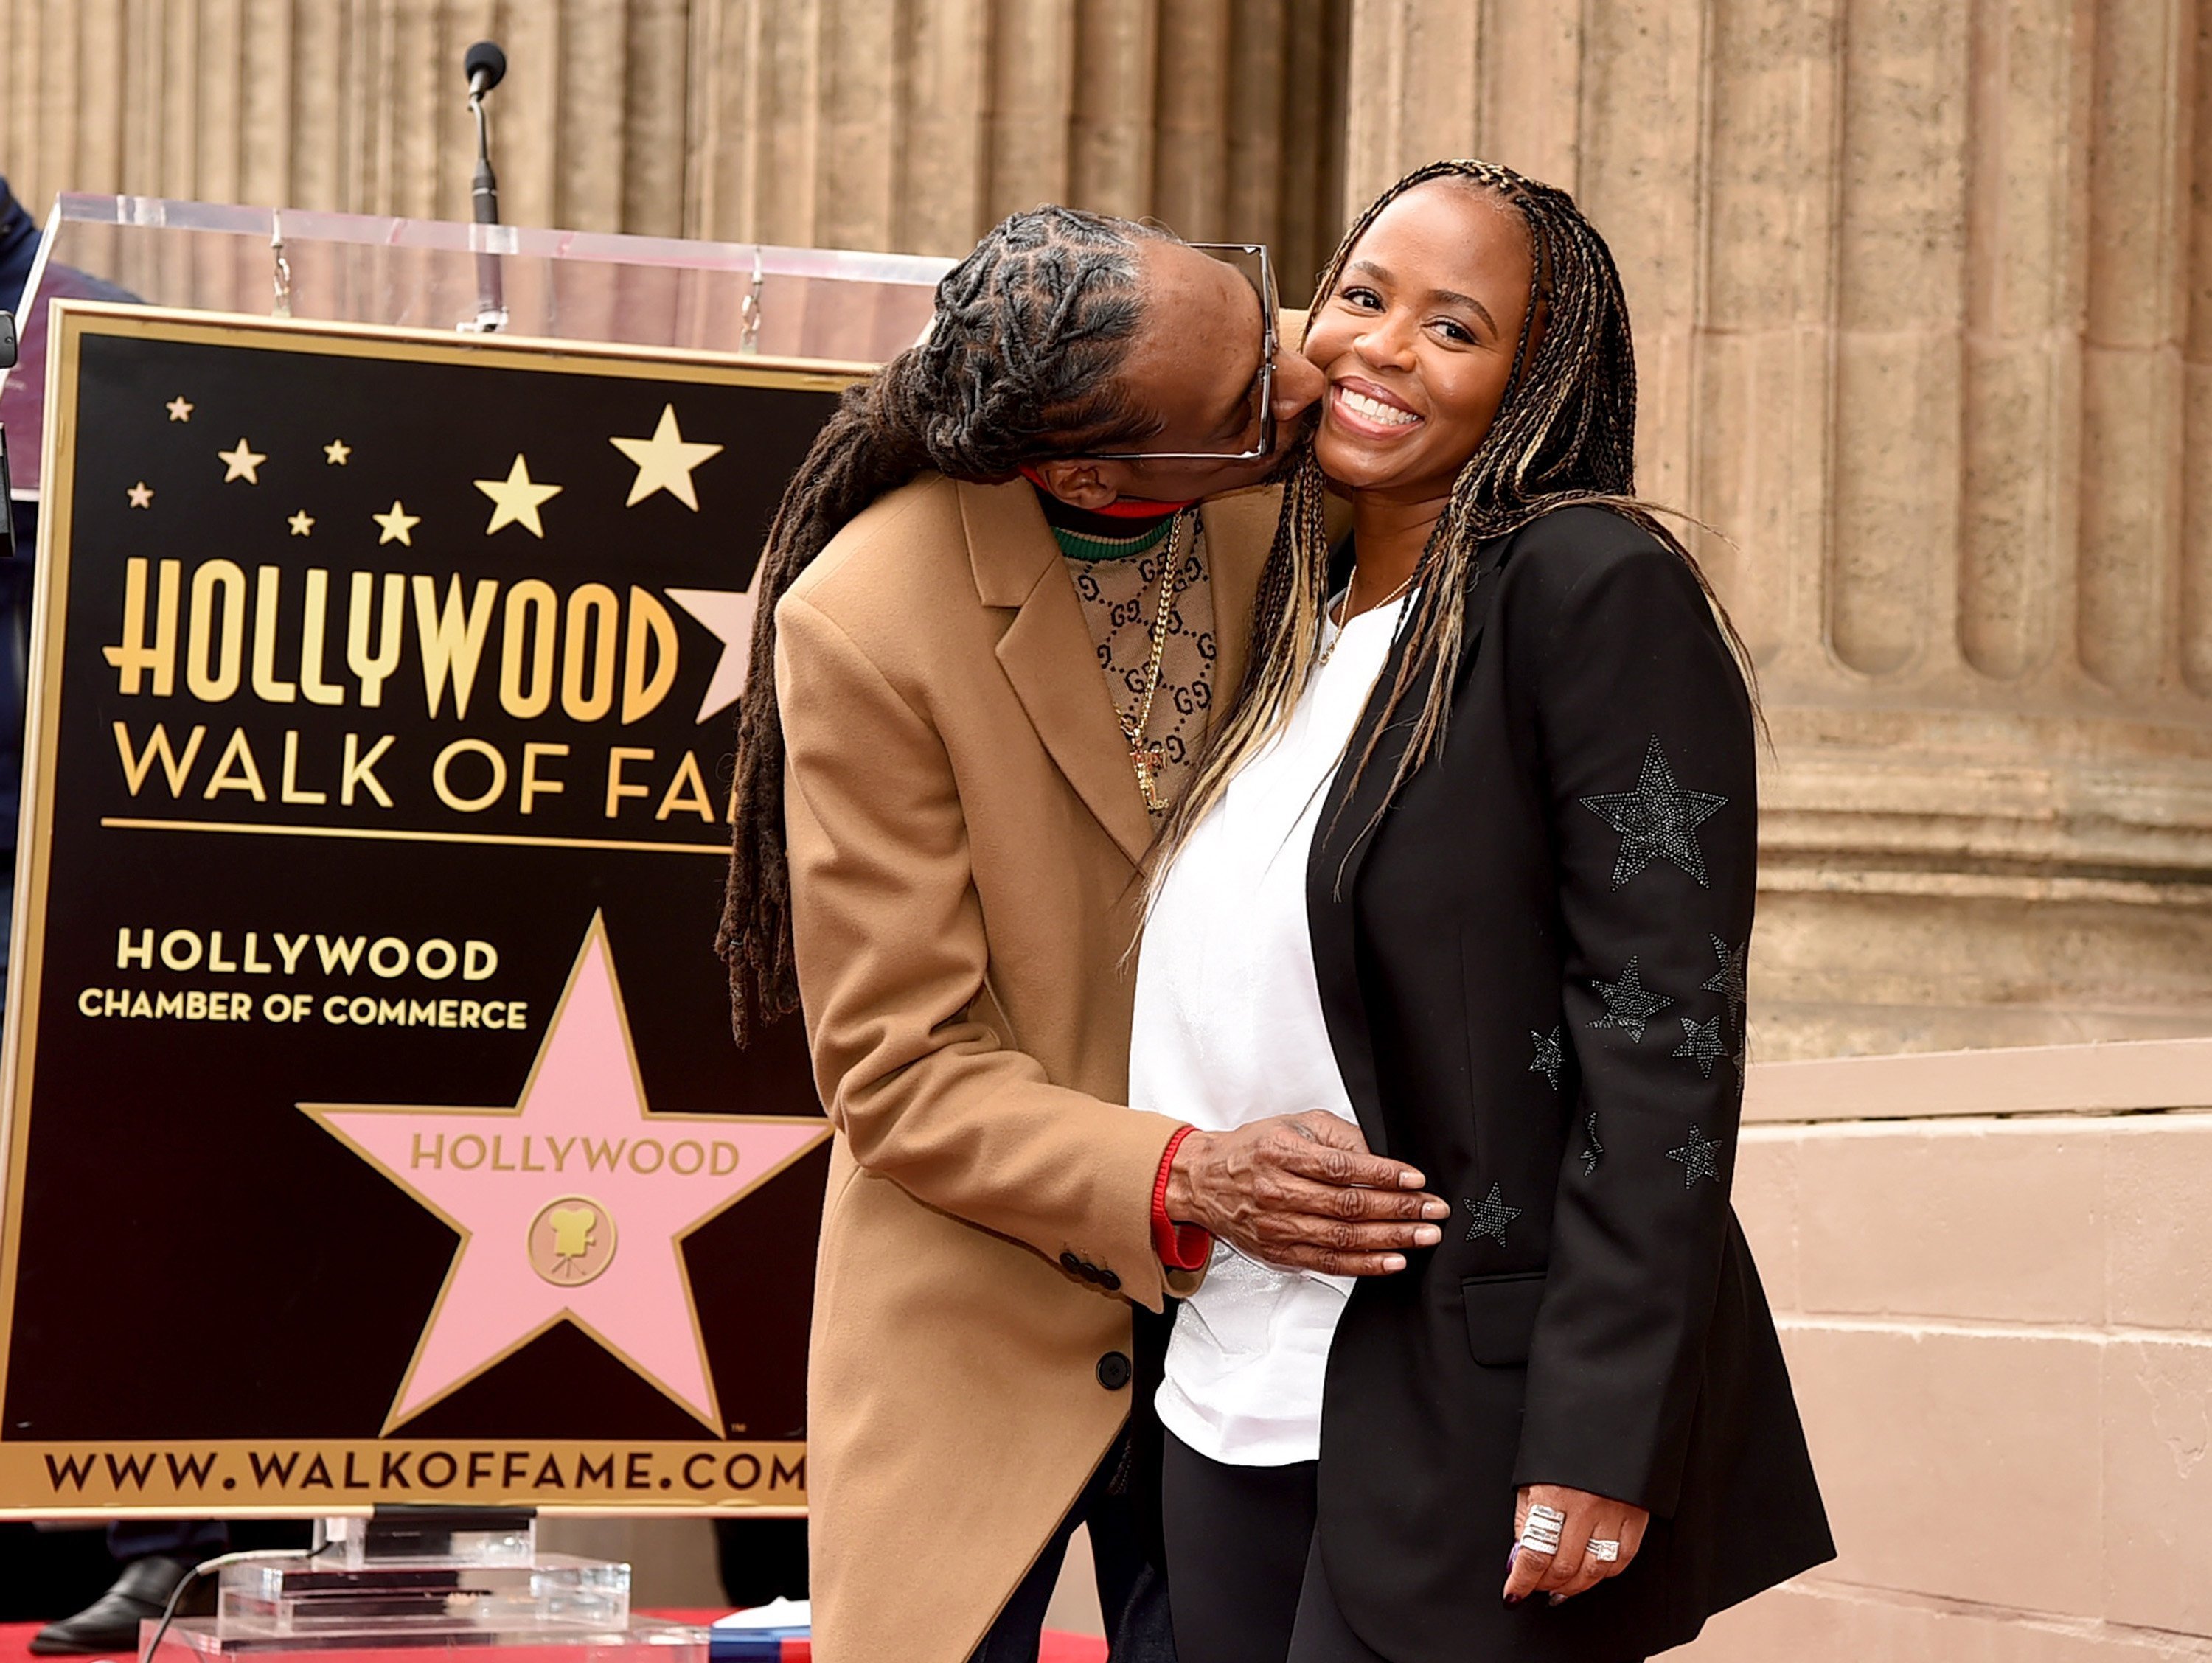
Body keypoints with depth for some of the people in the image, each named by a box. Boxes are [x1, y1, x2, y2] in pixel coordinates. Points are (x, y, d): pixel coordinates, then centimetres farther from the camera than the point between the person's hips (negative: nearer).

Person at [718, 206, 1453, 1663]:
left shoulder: (1291, 503, -8)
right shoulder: (865, 625, -20)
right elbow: (901, 1077, -15)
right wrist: (1181, 1185, -29)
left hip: (1245, 1300, 4)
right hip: (987, 1332, -3)